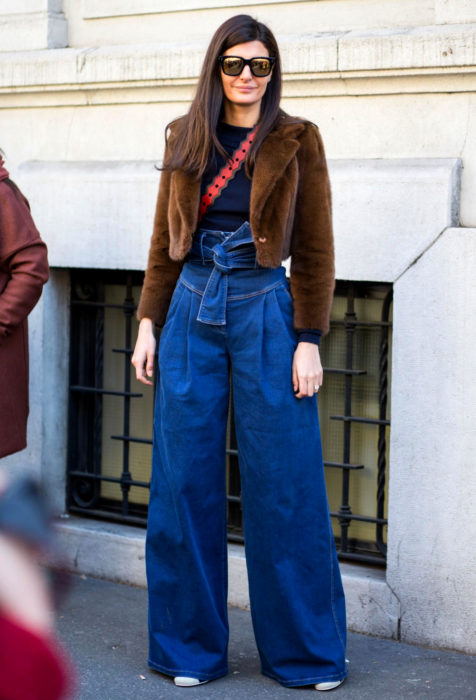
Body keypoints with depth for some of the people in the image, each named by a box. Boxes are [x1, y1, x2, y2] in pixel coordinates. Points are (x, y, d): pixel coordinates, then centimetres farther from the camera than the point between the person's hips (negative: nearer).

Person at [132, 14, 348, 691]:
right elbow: (165, 240, 13)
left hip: (265, 311, -3)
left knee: (283, 484, -1)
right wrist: (149, 323, 6)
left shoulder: (296, 142, 1)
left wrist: (308, 340, -7)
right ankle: (191, 647, 16)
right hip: (192, 310, 3)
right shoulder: (186, 139, 10)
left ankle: (305, 650, 12)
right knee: (185, 482, 4)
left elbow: (315, 250, -1)